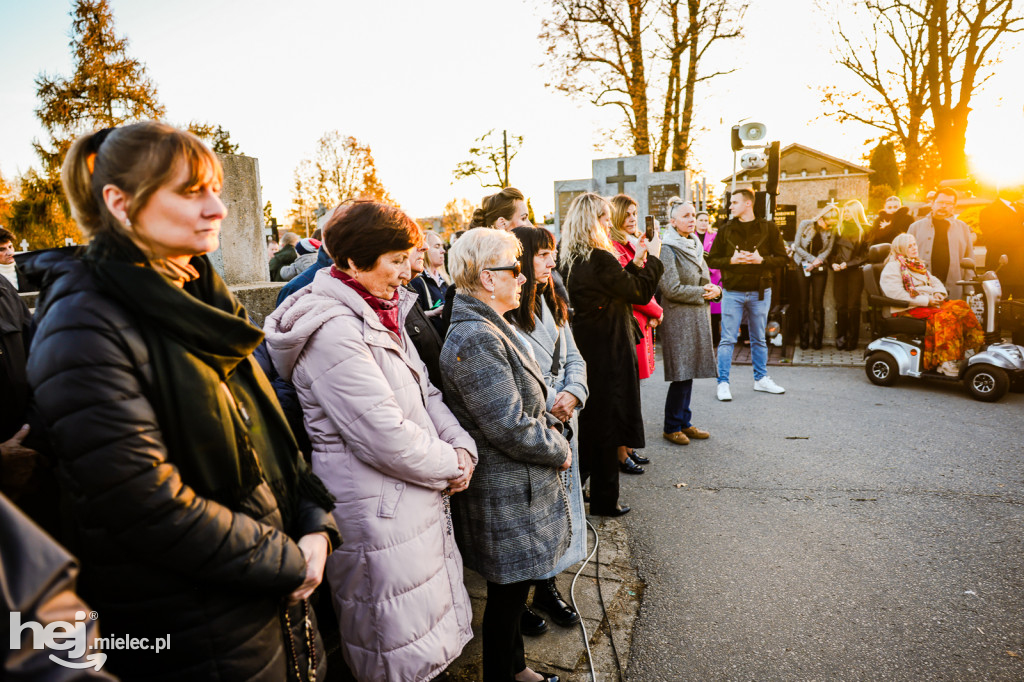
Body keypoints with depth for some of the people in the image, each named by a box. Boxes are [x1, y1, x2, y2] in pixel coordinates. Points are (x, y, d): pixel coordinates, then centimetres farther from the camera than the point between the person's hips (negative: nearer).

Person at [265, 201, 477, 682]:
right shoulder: (333, 332, -23)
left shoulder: (382, 314, 8)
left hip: (415, 499, 9)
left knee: (431, 634, 24)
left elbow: (425, 394, 11)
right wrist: (451, 467, -10)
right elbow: (387, 438, -25)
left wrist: (462, 447, -3)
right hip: (378, 516, -9)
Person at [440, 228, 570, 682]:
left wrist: (549, 422, 2)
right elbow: (510, 427, -26)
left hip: (519, 486, 10)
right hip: (505, 495, -10)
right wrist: (560, 451, -10)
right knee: (508, 590, 9)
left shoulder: (491, 329, 9)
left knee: (515, 586, 24)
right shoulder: (476, 339, -25)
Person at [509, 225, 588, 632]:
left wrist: (573, 394, -6)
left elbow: (574, 359, 12)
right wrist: (549, 404, -17)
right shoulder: (503, 313, -16)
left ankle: (547, 586, 35)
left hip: (561, 425, 8)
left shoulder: (551, 304, 11)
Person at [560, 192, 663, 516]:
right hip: (608, 351, -8)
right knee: (607, 421, 3)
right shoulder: (599, 259, -20)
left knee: (587, 419, 19)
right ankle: (604, 499, 16)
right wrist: (652, 256, -2)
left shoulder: (571, 259, 7)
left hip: (584, 347, 9)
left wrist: (637, 260, 10)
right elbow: (640, 292, -13)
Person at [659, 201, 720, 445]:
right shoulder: (667, 250, -11)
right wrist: (703, 293, -10)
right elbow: (672, 289, -19)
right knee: (682, 375, -5)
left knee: (689, 372, 12)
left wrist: (715, 290, -1)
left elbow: (706, 281, 21)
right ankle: (671, 427, 8)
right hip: (679, 318, -8)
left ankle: (684, 423, 22)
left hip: (698, 317, 8)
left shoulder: (695, 246, 16)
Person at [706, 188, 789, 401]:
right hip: (732, 292, -1)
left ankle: (761, 379, 26)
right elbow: (712, 260, 3)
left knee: (759, 339, 13)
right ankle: (723, 383, 6)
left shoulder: (768, 228, 1)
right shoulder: (726, 230, 3)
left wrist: (761, 260, -15)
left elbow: (783, 258, 1)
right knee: (727, 339, -1)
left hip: (760, 292, 1)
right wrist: (731, 260, -14)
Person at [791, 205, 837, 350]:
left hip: (820, 269, 1)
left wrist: (818, 261, -16)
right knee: (804, 303, 0)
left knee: (818, 304, -1)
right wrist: (812, 259, -11)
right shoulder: (805, 225, -7)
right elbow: (797, 246, -6)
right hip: (803, 267, -1)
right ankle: (804, 339, 7)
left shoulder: (831, 230, -1)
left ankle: (817, 339, 5)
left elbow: (828, 249, 1)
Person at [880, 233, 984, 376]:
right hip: (908, 310, -8)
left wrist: (938, 294, 0)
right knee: (944, 316, -30)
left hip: (930, 303, 8)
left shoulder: (919, 265, 27)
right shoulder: (892, 267, -3)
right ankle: (945, 362, -31)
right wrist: (926, 300, -17)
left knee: (961, 306, -15)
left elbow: (936, 282, 25)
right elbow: (896, 293, -16)